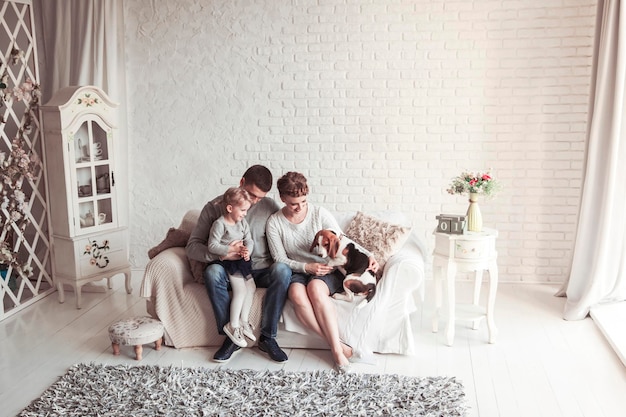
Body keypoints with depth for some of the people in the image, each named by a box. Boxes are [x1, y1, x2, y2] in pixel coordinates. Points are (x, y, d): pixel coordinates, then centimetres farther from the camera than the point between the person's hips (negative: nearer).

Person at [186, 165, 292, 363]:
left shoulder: (270, 207, 1)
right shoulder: (215, 207, -2)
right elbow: (192, 246, -4)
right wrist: (219, 254, -23)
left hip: (262, 272, 1)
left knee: (282, 270, -31)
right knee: (212, 271, -33)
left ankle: (267, 338, -21)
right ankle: (231, 337, -20)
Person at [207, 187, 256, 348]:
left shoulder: (243, 223, 7)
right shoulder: (219, 224, -16)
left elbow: (249, 240, 1)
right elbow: (212, 246, -19)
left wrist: (247, 250, -21)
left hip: (242, 262, 8)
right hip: (228, 262, -8)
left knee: (251, 287, 3)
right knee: (240, 290, -16)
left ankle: (243, 321, 14)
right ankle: (233, 326, -6)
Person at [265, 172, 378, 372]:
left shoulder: (320, 214, -5)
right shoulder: (274, 222, -3)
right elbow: (280, 260, -3)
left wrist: (367, 256, -20)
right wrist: (307, 267, -18)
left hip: (328, 271, -1)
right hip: (297, 272, 1)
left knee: (315, 287, -36)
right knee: (296, 293, -34)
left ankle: (336, 348, -30)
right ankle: (338, 345, -29)